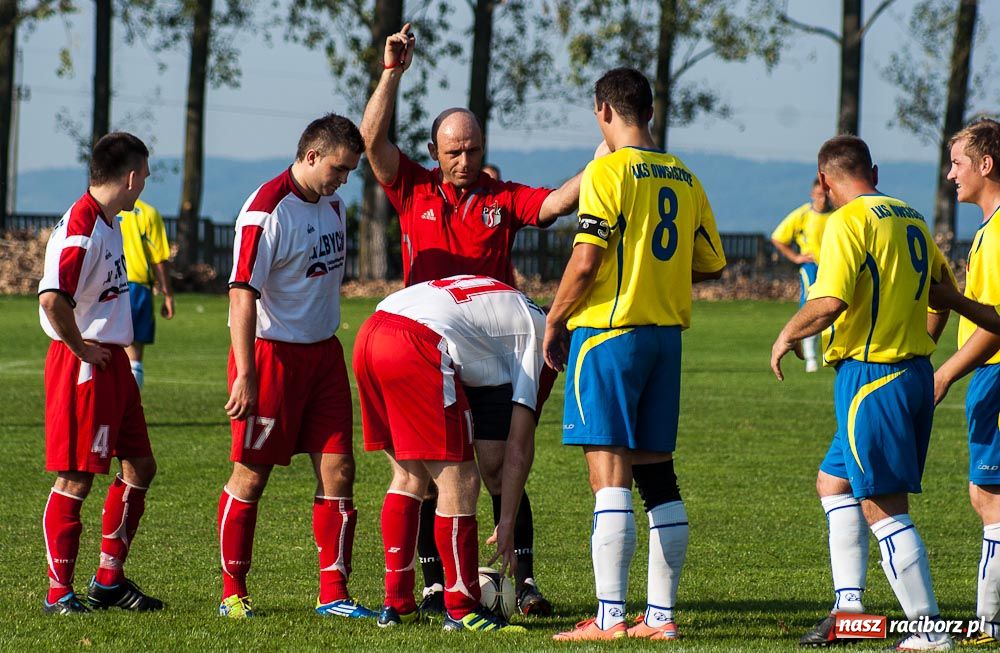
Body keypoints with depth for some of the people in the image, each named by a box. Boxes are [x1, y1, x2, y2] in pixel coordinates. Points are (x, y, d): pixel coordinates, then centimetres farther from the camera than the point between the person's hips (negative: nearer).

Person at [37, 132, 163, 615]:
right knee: (75, 479, -4)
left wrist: (114, 348, 16)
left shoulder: (108, 223, 12)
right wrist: (80, 347, -19)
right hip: (84, 367, -10)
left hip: (113, 361, 10)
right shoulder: (80, 227, -20)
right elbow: (51, 298, -32)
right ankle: (59, 593, 2)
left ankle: (109, 580, 21)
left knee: (139, 466, 13)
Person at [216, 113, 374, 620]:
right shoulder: (266, 211, -16)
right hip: (271, 352, -7)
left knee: (338, 470, 0)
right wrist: (244, 376, -24)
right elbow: (242, 294, -20)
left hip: (323, 351, 7)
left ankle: (334, 593, 4)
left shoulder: (332, 205, 10)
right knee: (251, 475, 1)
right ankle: (233, 591, 12)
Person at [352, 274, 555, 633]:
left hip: (368, 336, 8)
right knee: (460, 482, 2)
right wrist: (507, 525, 14)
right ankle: (461, 610, 9)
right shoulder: (536, 330, 12)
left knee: (409, 475, 20)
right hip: (416, 347, -8)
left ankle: (396, 604, 24)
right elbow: (520, 444, 10)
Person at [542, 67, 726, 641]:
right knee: (658, 475, 10)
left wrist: (554, 322, -2)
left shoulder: (609, 171, -10)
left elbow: (585, 261, -15)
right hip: (666, 335, 7)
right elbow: (710, 265, 15)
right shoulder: (684, 179, 10)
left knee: (610, 474, -7)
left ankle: (610, 617, -9)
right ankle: (662, 615, 11)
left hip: (609, 333, -7)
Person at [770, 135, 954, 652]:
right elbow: (943, 284, 25)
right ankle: (849, 603, 15)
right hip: (914, 372, 9)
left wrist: (788, 335, -5)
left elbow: (829, 302, -23)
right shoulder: (911, 218, 13)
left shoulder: (848, 222, -12)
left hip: (869, 376, -9)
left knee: (884, 507, -5)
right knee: (833, 481, 20)